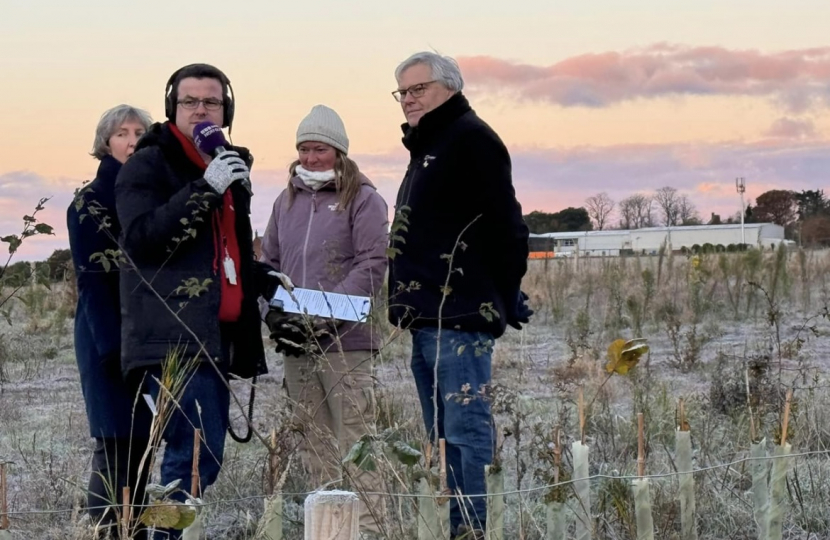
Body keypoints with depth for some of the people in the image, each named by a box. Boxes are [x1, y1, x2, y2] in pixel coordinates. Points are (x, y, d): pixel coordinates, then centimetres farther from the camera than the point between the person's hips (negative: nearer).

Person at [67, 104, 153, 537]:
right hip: (110, 335, -6)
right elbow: (91, 279, -10)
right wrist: (115, 346, -18)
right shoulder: (91, 202, -4)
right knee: (115, 444, -8)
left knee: (143, 441, 6)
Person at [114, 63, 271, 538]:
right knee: (199, 456, -17)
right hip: (171, 338, -8)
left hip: (215, 337, 8)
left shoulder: (229, 166, 22)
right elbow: (140, 238, -18)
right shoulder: (148, 165, -2)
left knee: (198, 454, 7)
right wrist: (205, 189, -22)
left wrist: (263, 281, 15)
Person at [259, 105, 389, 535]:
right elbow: (268, 263, 18)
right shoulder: (286, 201, 16)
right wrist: (273, 311, 0)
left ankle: (367, 527, -8)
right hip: (295, 343, 6)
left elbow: (373, 265, -9)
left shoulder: (363, 199, -1)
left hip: (345, 341, -6)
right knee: (314, 444, 9)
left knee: (353, 441, -9)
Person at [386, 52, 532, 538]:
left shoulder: (471, 138, -9)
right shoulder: (428, 147, 22)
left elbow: (504, 227, -16)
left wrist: (503, 298, -14)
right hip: (428, 318, 11)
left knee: (466, 430, -11)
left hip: (461, 318, -11)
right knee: (443, 436, 12)